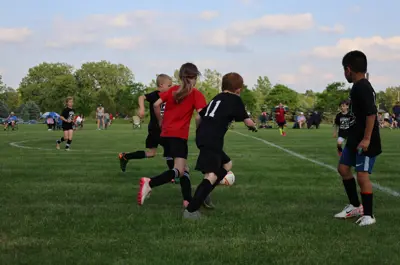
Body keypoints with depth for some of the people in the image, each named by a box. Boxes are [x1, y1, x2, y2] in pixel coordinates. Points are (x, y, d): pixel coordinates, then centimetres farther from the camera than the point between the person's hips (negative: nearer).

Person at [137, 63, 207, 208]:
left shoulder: (172, 90, 12)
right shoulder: (196, 94, -1)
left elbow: (156, 104, 4)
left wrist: (161, 121, 17)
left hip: (166, 134, 7)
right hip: (179, 136, -6)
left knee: (184, 169, 13)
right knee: (179, 171, -13)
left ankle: (188, 200, 4)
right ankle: (150, 183, -35)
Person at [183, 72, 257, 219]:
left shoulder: (217, 98, 23)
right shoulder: (235, 99, 2)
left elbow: (199, 117, 27)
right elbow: (247, 121, 5)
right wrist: (253, 126, 28)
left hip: (203, 138, 9)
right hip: (212, 141, -9)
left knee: (227, 164, 24)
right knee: (212, 175, -18)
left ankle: (203, 195, 17)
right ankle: (190, 210, -27)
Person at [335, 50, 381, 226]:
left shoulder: (363, 88, -19)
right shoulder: (357, 87, 13)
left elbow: (371, 113, -26)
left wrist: (366, 139, -27)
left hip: (366, 141, -11)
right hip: (355, 139, 11)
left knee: (362, 175, -9)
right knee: (343, 168, 14)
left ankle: (368, 215, 2)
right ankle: (355, 206, 25)